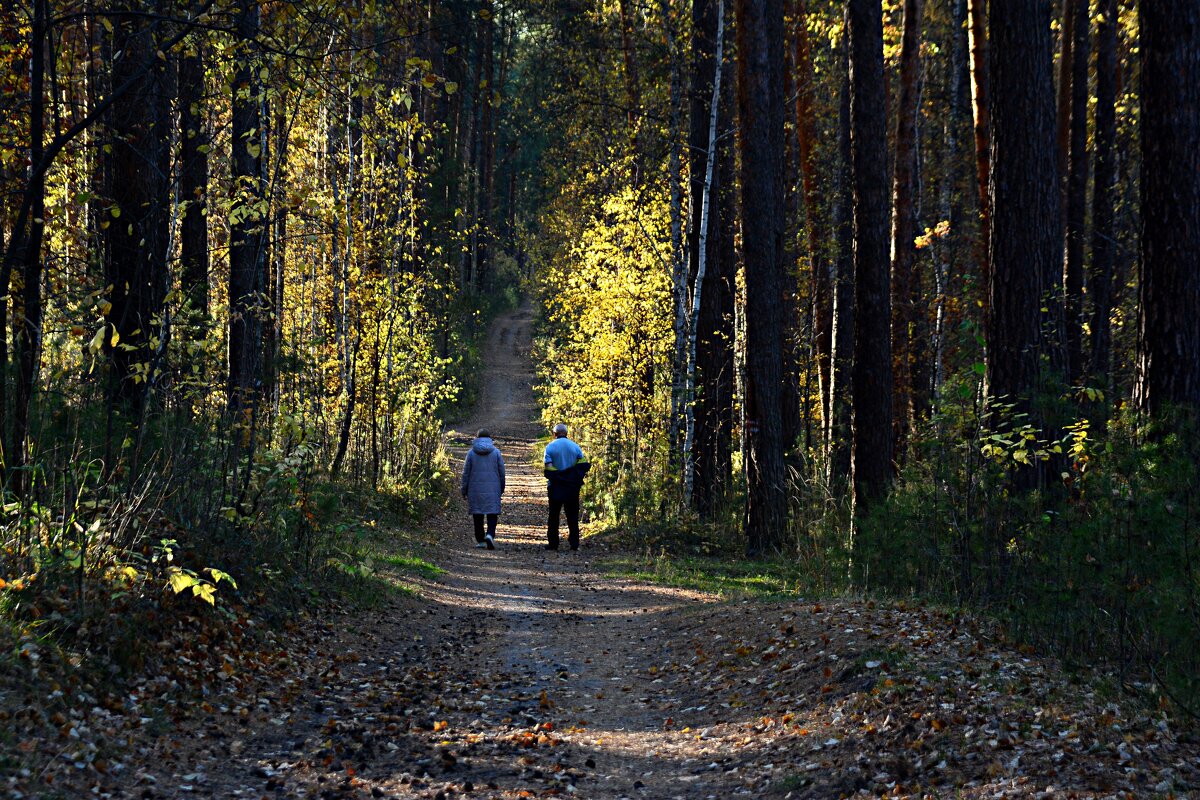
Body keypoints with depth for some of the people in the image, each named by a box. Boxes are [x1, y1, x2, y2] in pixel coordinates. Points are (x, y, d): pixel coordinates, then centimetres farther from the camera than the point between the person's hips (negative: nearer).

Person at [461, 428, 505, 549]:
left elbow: (466, 473, 2)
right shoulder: (496, 452, 0)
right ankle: (490, 534, -21)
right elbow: (502, 472, 4)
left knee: (477, 514, 9)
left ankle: (480, 540, 11)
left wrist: (464, 490, 10)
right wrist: (501, 489, 15)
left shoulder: (471, 452, -1)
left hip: (475, 488, 0)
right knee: (492, 513, 2)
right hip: (493, 488, 0)